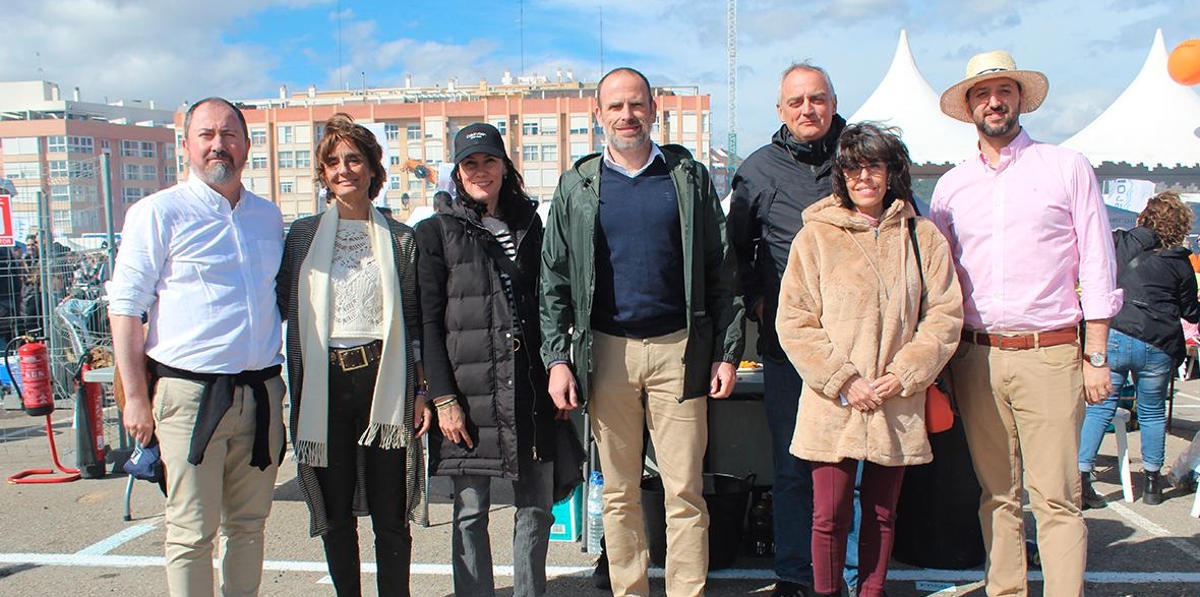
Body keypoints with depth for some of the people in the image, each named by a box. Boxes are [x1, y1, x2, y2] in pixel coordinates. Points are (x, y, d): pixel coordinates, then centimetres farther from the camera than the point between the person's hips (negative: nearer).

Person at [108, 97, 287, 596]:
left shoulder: (269, 216, 13)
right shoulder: (159, 213, -1)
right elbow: (125, 309, -3)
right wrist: (135, 398, -8)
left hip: (261, 391, 5)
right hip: (190, 392, -4)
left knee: (248, 522, 12)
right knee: (192, 532, 0)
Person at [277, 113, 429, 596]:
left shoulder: (399, 239, 5)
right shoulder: (303, 235, 7)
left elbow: (416, 321, 5)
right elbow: (279, 305, 9)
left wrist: (423, 390, 0)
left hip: (383, 382, -1)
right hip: (323, 387, 1)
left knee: (390, 514, 4)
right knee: (334, 512, 10)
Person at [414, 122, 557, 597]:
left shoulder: (530, 226, 14)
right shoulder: (437, 232, 4)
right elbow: (429, 321, -1)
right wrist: (443, 397, -9)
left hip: (530, 388, 3)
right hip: (470, 389, -3)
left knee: (537, 505, 8)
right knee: (471, 510, 3)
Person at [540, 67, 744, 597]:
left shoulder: (689, 176, 6)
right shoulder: (577, 185, 7)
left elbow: (721, 269, 5)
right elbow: (554, 280, 6)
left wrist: (727, 351, -1)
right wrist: (556, 358, -2)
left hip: (679, 351, -1)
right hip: (607, 351, 1)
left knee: (685, 490, 2)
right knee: (619, 492, 10)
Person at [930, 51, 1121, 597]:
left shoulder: (1067, 168, 5)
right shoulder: (951, 186, 12)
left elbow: (1096, 266, 2)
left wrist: (1096, 357, -3)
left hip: (1049, 353, -3)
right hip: (976, 357, 3)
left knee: (1055, 497, -4)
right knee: (997, 494, 10)